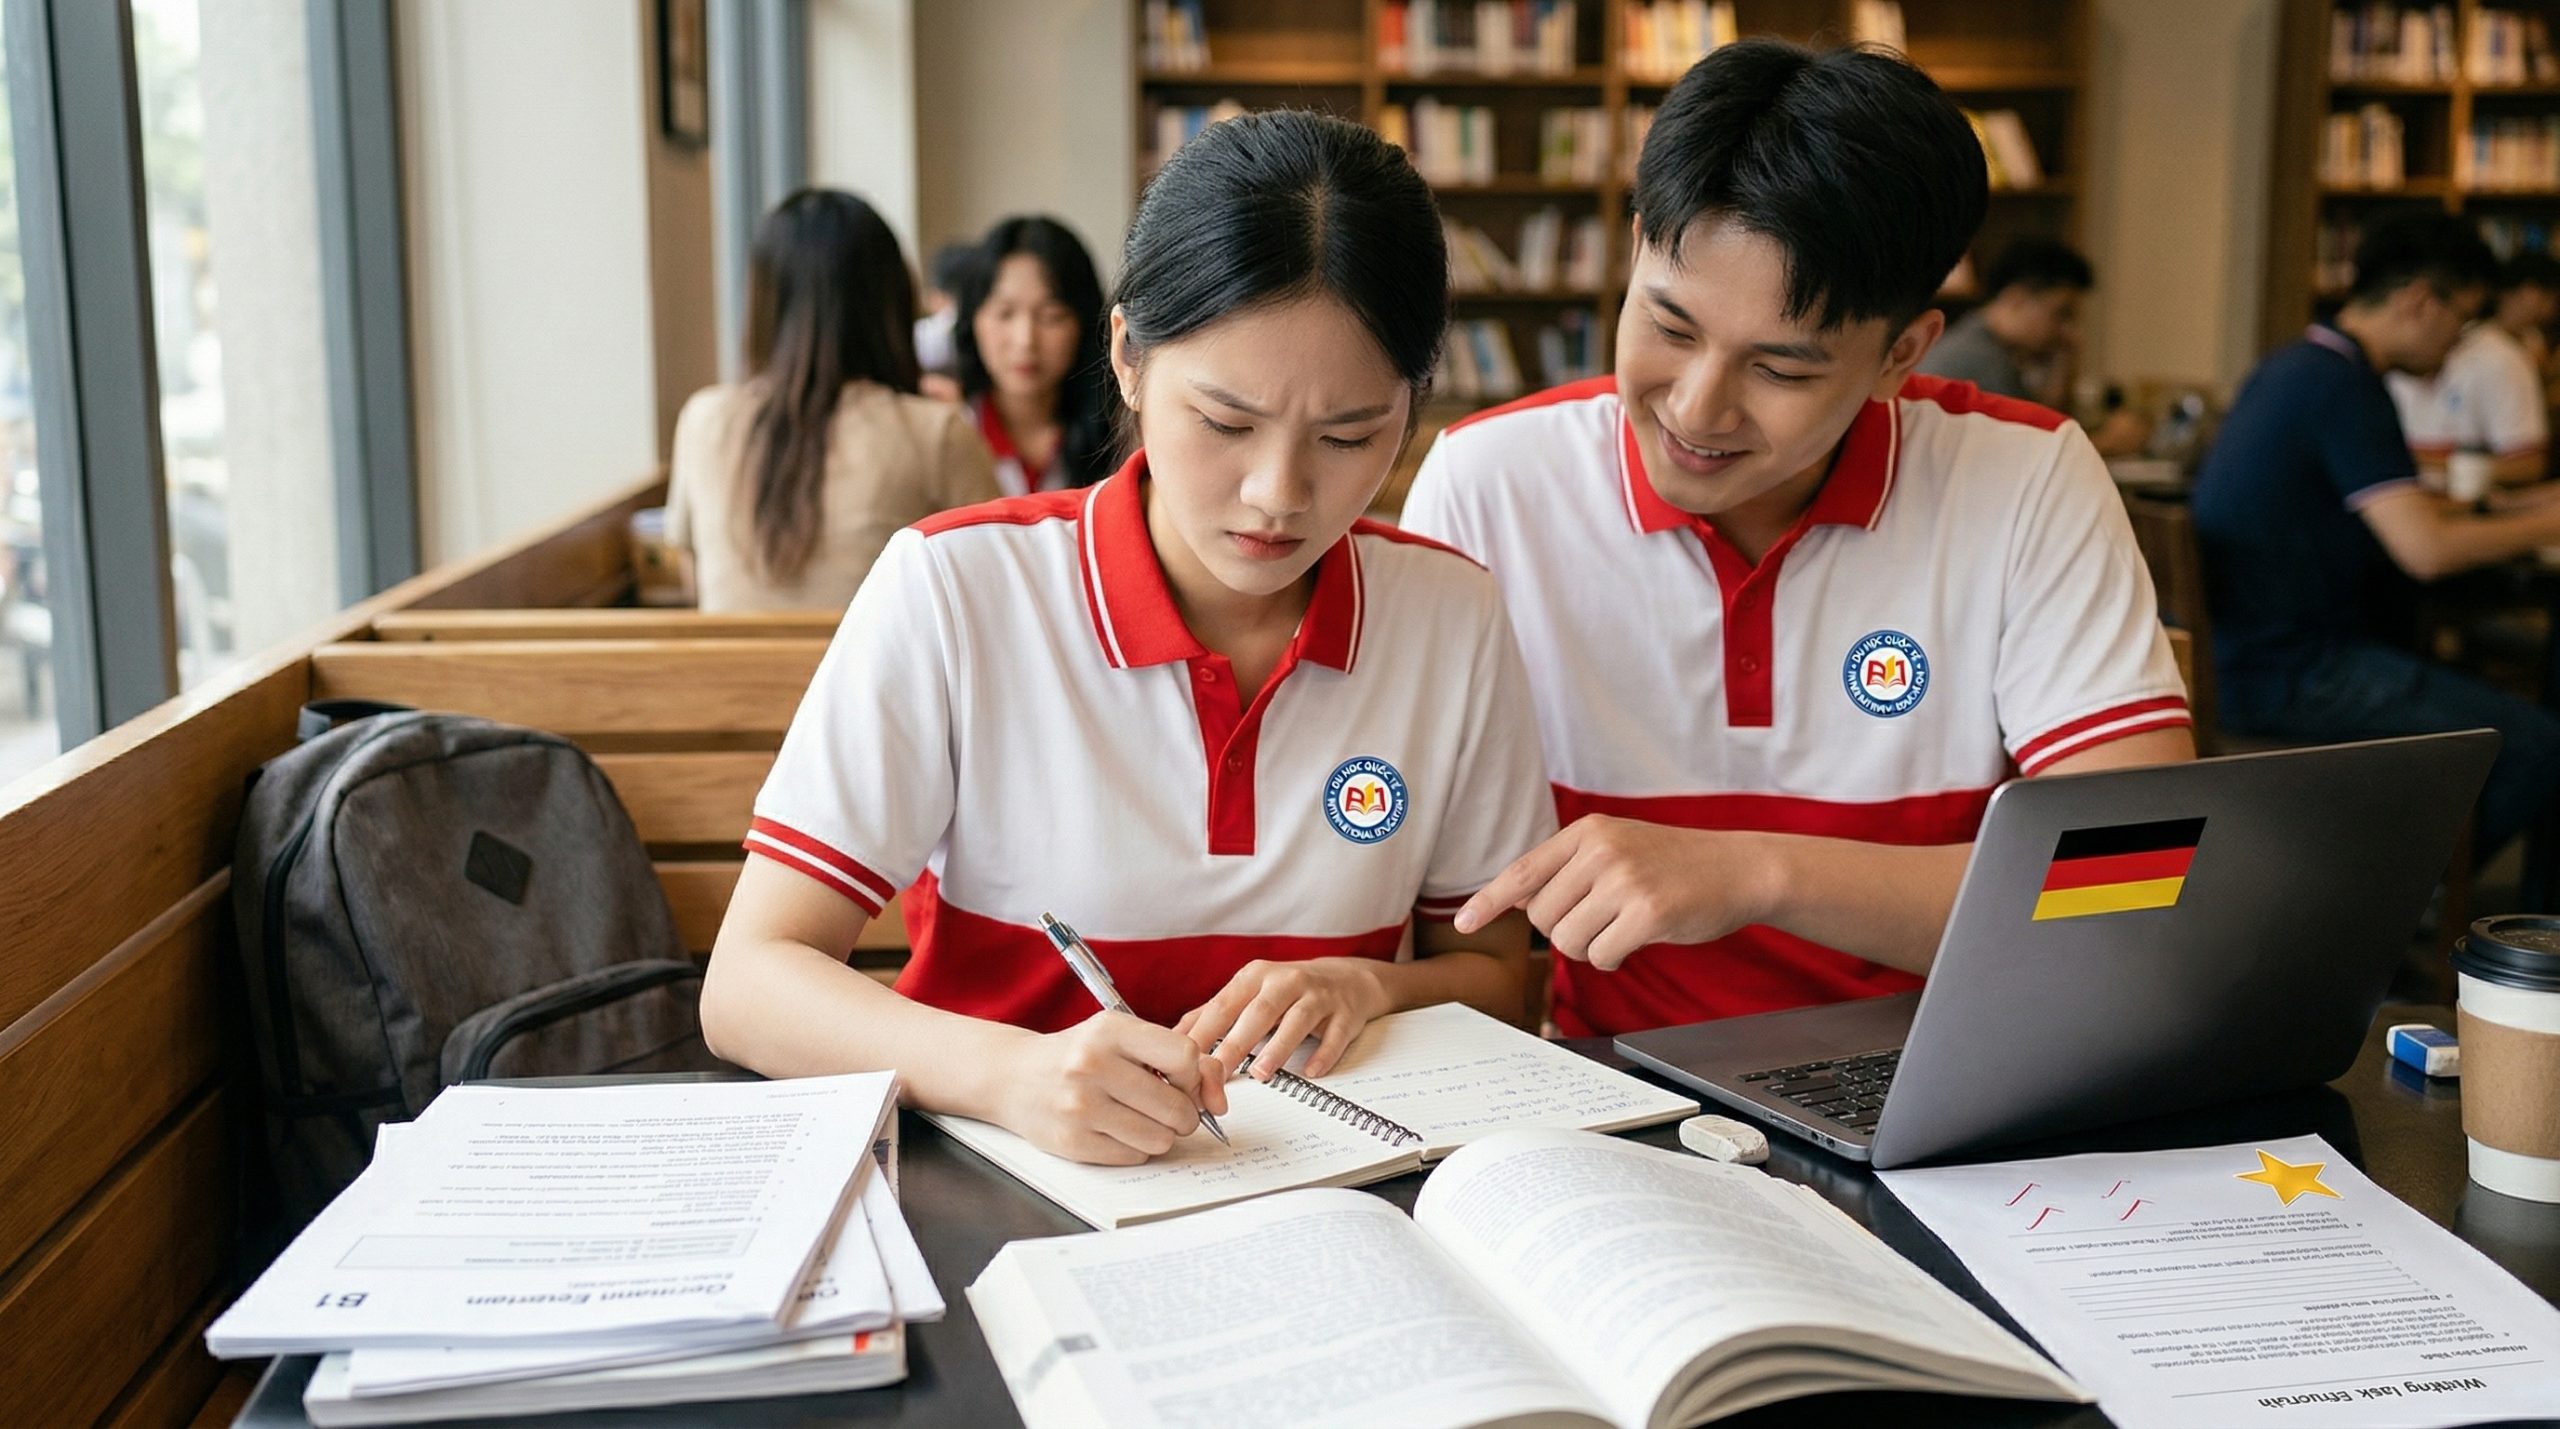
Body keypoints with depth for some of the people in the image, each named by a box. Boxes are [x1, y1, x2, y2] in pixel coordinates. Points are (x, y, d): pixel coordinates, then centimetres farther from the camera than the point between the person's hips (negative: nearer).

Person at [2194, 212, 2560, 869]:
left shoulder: (2293, 365, 14)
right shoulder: (2344, 384, -17)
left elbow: (2388, 507, 27)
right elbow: (2426, 550, -22)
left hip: (2243, 650, 11)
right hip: (2289, 676, -11)